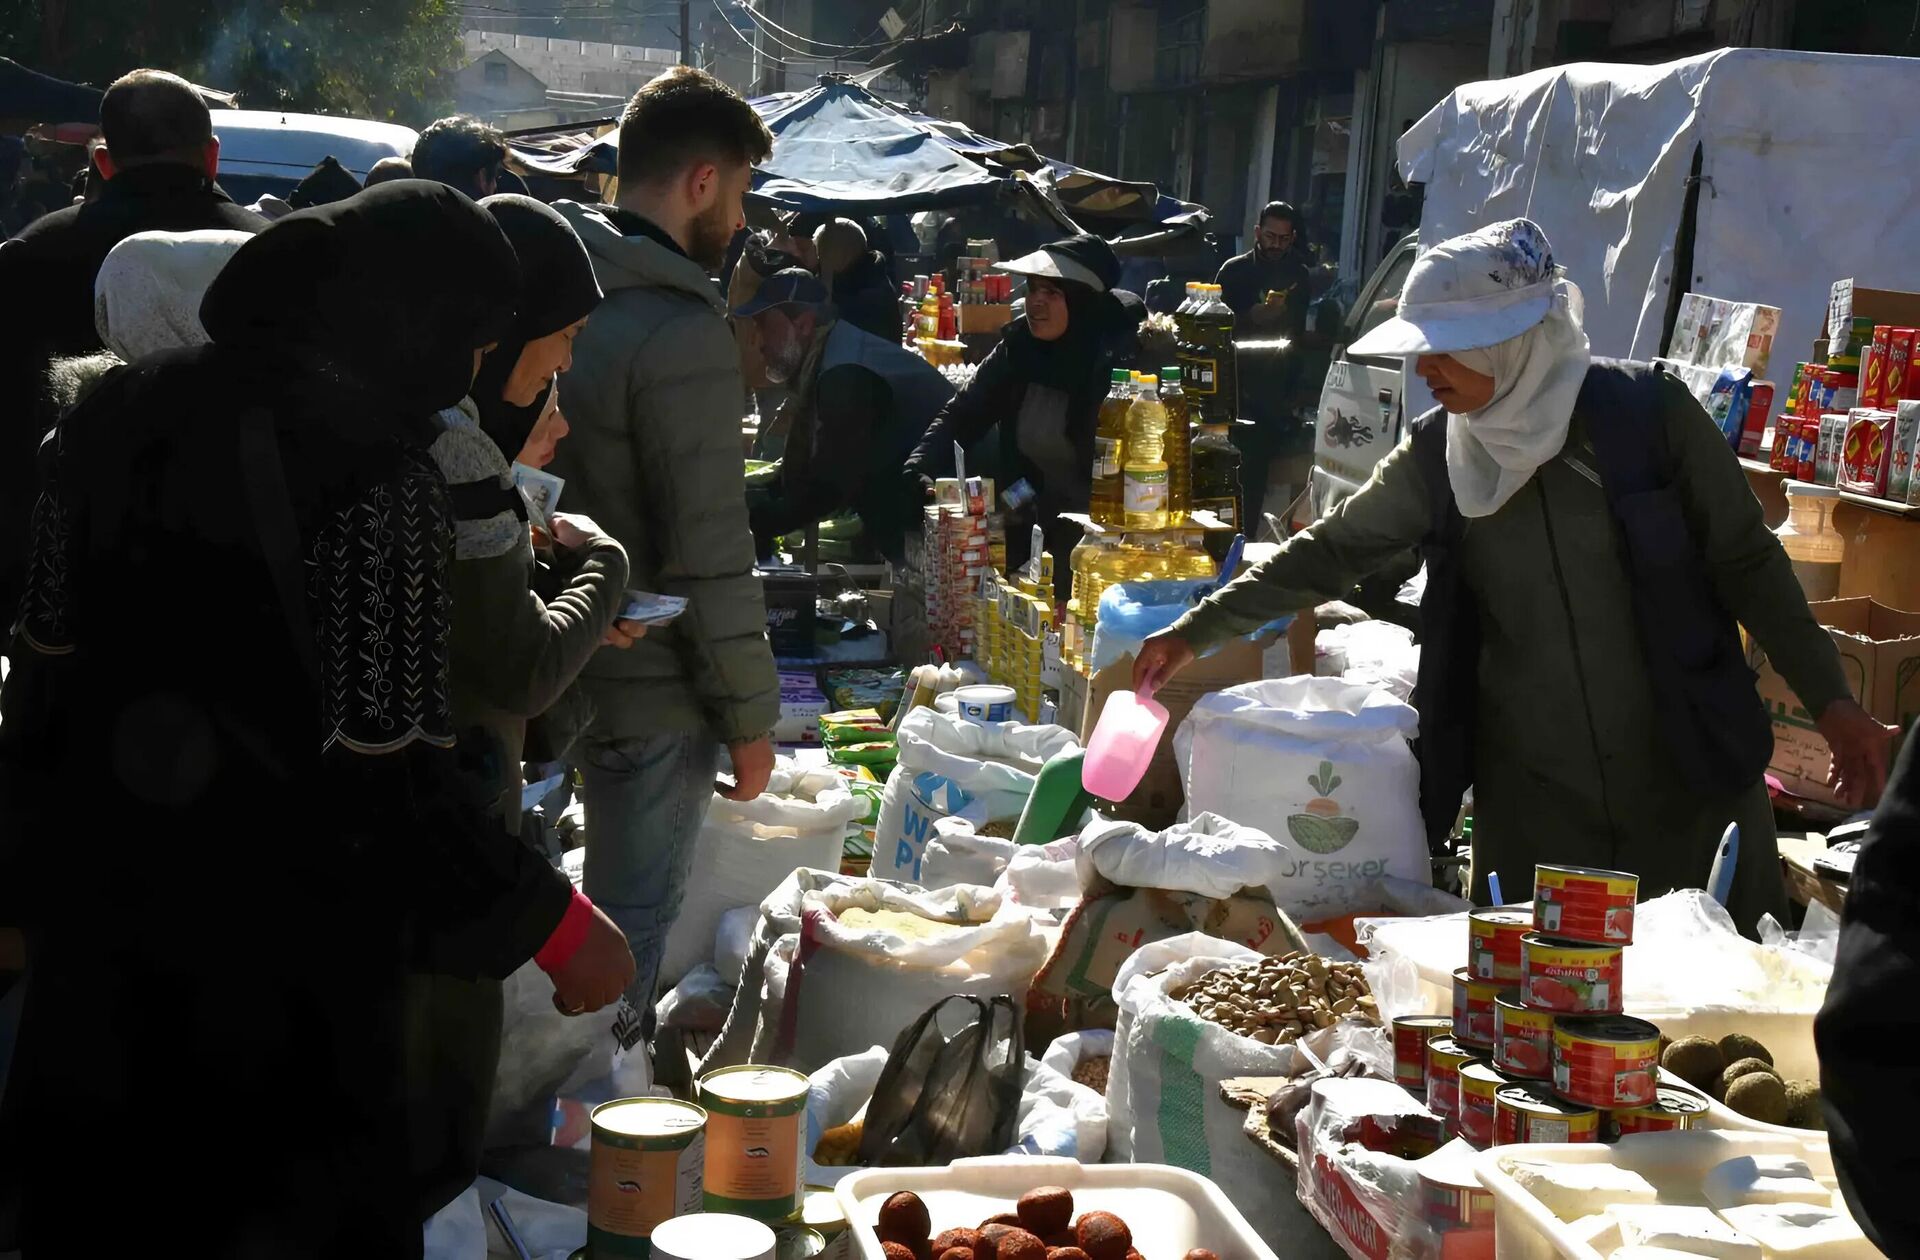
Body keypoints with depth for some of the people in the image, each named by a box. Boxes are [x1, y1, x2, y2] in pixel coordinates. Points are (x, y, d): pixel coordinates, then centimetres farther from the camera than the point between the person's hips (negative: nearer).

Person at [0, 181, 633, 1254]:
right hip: (280, 966, -7)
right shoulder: (378, 480, -20)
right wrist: (560, 928, -11)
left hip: (96, 934, 7)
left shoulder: (125, 412, 2)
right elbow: (394, 786, -22)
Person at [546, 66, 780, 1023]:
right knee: (630, 927, 5)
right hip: (650, 692, -8)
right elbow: (709, 554, -22)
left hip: (555, 659, 9)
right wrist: (750, 715, -12)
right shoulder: (683, 335, -21)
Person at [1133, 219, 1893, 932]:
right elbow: (1330, 554, 10)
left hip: (1687, 782, -2)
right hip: (1532, 801, 3)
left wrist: (1829, 702, -4)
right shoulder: (1438, 455, 1)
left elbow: (1747, 564, -2)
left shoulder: (1649, 413, -9)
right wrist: (1195, 633, 7)